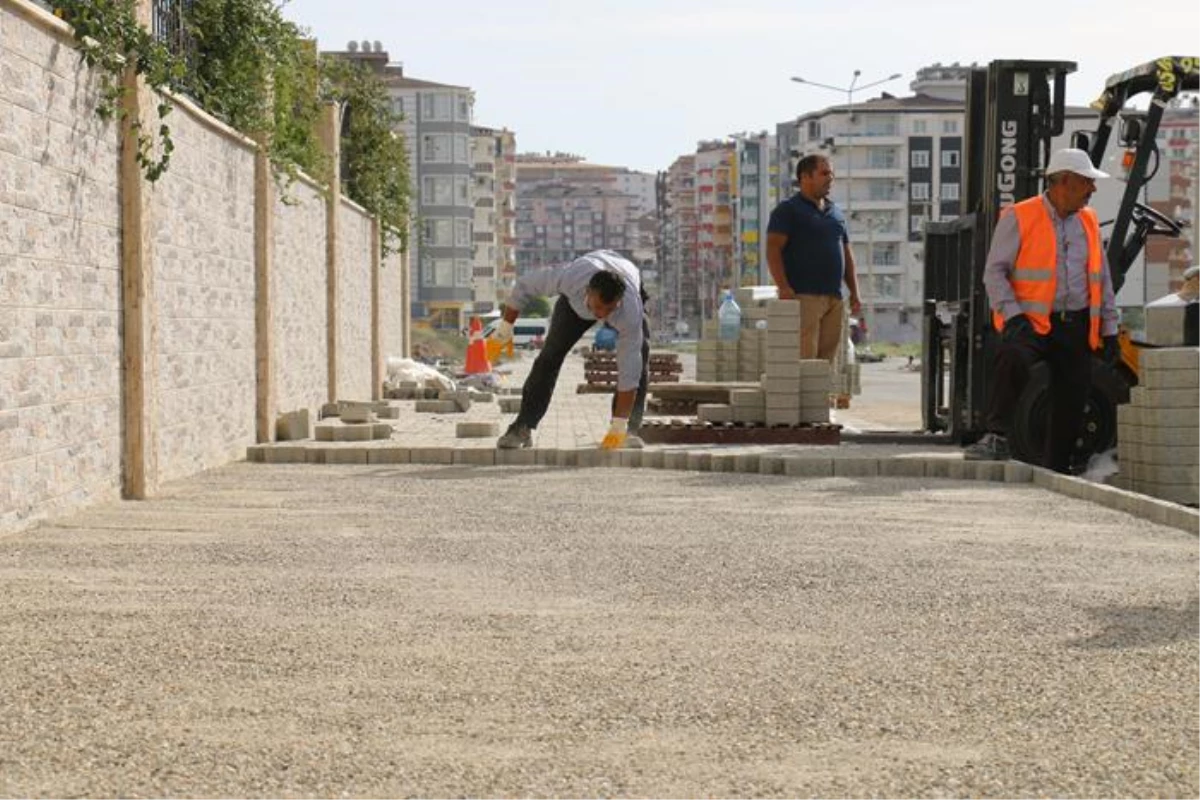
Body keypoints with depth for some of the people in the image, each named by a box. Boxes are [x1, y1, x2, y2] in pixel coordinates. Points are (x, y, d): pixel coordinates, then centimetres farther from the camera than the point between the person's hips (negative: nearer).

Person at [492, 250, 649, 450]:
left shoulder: (630, 311, -46)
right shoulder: (569, 278, -46)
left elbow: (629, 372, -43)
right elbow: (524, 285, -25)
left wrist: (619, 426, -43)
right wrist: (506, 324, -14)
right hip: (576, 299, 1)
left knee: (639, 357, -22)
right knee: (551, 354, -12)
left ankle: (630, 430, -13)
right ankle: (523, 428, -9)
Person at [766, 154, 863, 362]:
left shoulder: (836, 212, 21)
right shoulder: (788, 210, 0)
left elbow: (847, 254, 24)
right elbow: (773, 248, -9)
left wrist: (854, 292, 16)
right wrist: (784, 288, -20)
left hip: (834, 297, 7)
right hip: (803, 296, -7)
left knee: (828, 358, 4)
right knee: (803, 358, -14)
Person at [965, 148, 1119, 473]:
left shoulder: (1089, 221, 15)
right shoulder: (1018, 218, -3)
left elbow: (1102, 280, 20)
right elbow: (994, 271, -6)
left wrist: (1109, 330, 14)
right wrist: (1013, 315, -18)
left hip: (1077, 326, 6)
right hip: (1031, 323, -6)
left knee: (1071, 403, 5)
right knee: (1013, 357, -37)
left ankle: (1056, 470, 20)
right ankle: (997, 438, -35)